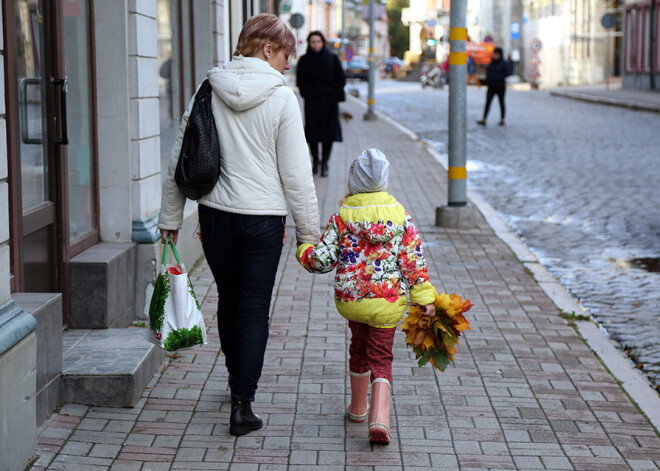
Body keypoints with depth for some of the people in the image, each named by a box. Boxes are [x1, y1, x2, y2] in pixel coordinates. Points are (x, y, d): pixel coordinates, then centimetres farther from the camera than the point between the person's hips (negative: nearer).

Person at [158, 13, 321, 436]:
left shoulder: (209, 89, 0)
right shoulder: (281, 97, -11)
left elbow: (180, 157, 4)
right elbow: (296, 173, -10)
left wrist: (171, 216, 13)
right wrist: (309, 230, -1)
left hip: (215, 212, 4)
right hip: (262, 217, -4)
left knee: (229, 299, 21)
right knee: (254, 309, 4)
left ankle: (238, 381, 40)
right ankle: (242, 405, 3)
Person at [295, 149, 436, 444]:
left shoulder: (341, 217, -7)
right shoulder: (401, 216, -4)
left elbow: (323, 259, -7)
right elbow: (413, 259, -4)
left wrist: (304, 253, 14)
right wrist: (423, 296, 1)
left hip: (350, 298, 1)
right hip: (388, 303, -1)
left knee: (359, 348, 23)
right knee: (380, 356, 4)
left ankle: (358, 408, 38)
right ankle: (379, 417, -16)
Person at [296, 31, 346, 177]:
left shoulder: (332, 59, 3)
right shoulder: (304, 61, 4)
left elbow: (341, 79, 5)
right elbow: (300, 81, 5)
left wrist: (334, 94, -5)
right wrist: (307, 93, -8)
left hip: (329, 101, 0)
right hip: (311, 103, 0)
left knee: (328, 133, -3)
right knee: (312, 133, -1)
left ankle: (325, 163, 7)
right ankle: (315, 161, 13)